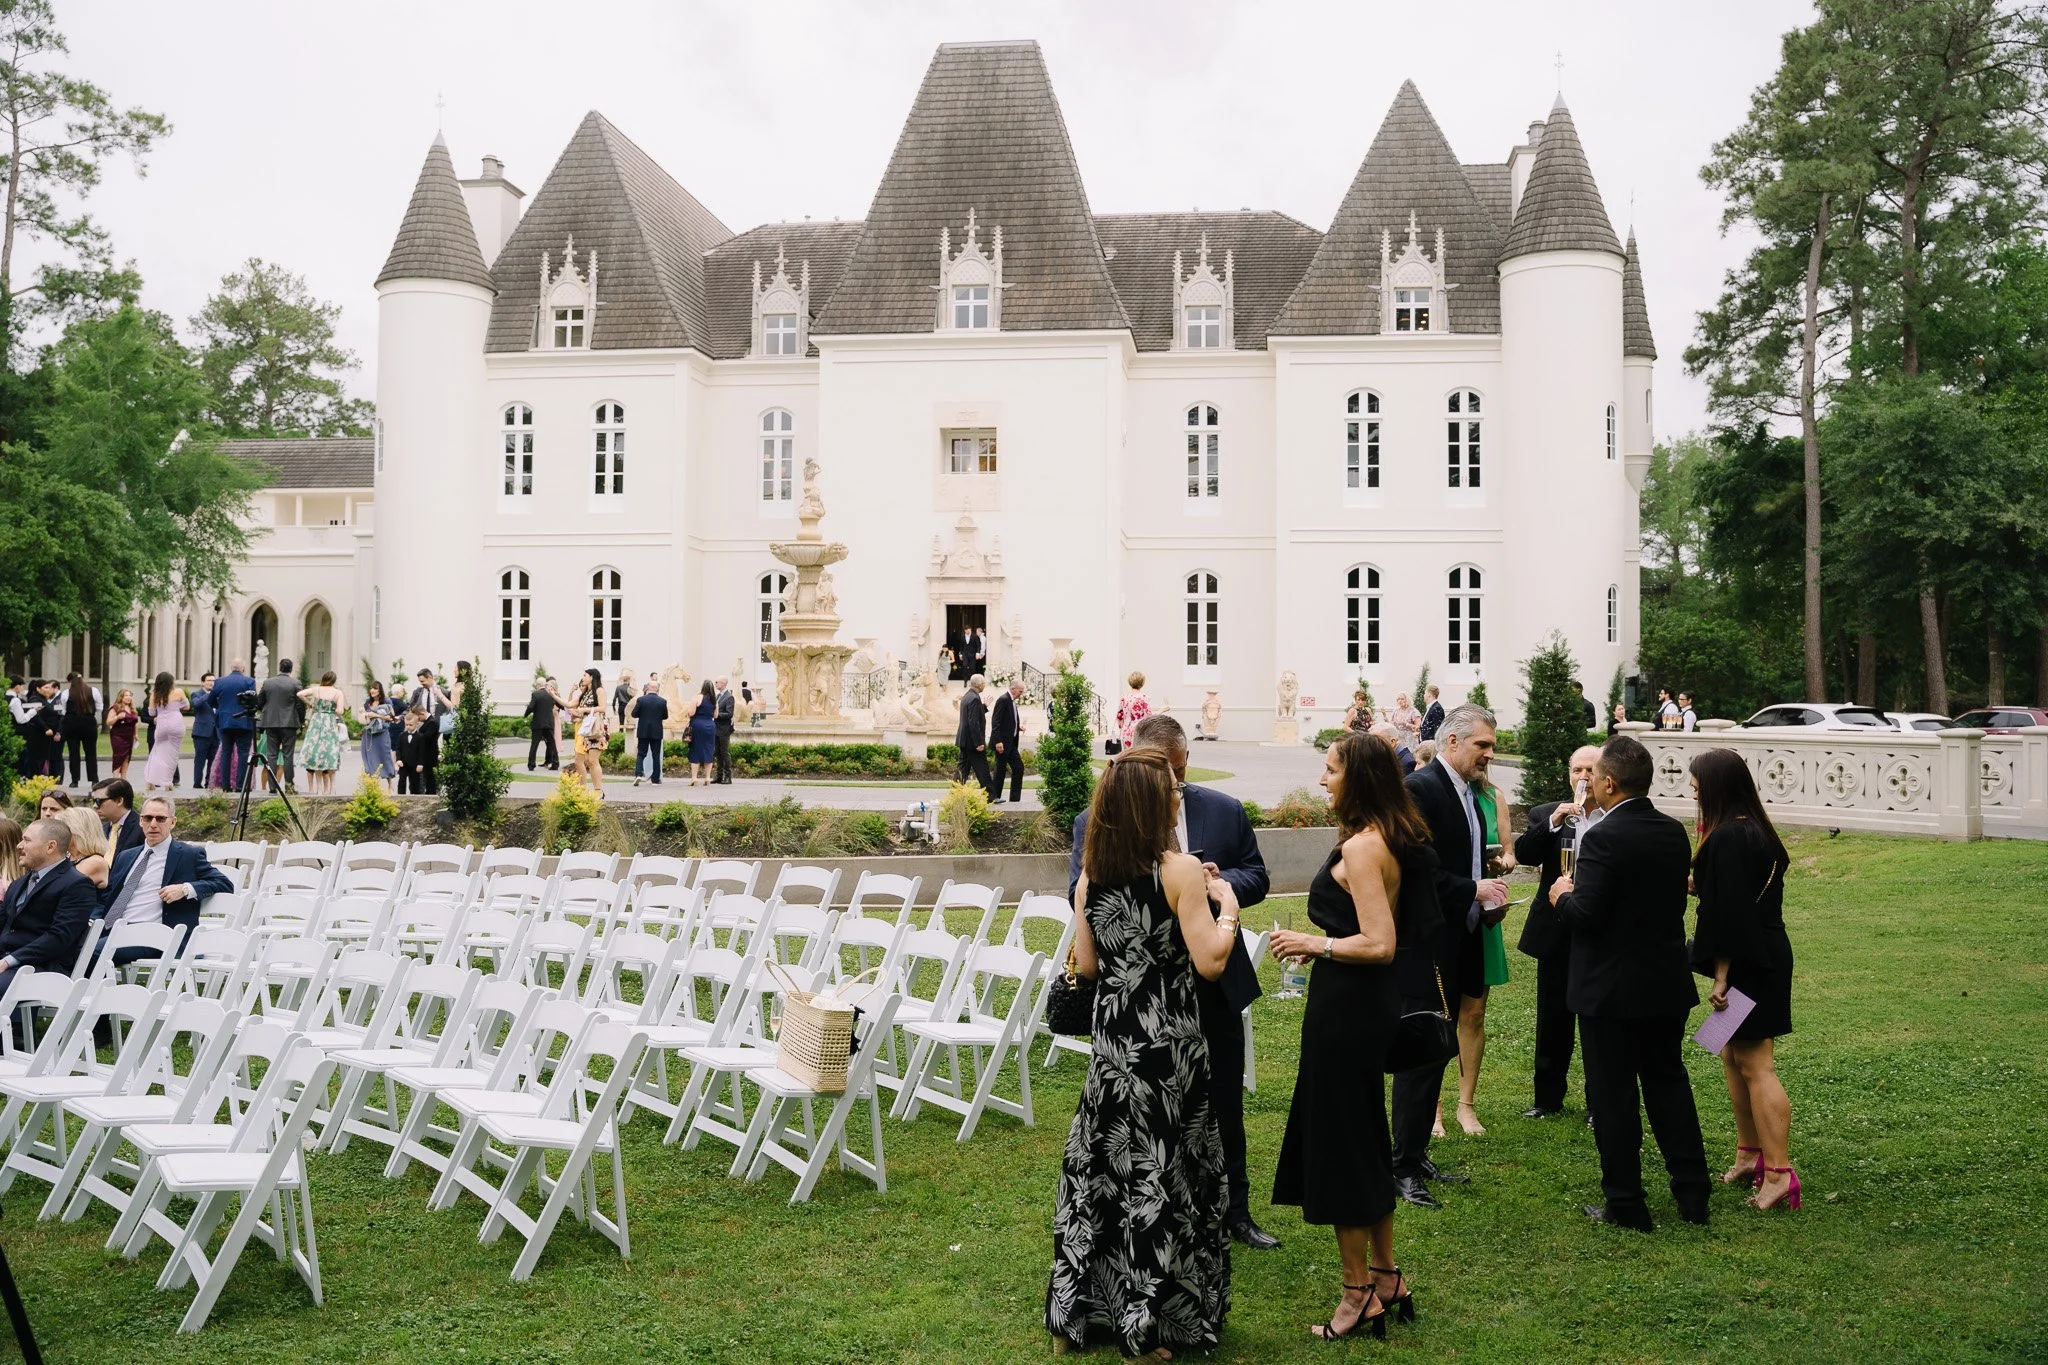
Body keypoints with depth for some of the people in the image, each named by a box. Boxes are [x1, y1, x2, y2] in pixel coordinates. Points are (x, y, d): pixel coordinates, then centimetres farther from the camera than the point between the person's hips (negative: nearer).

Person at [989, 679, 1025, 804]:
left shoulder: (1012, 701, 14)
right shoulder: (1003, 700, -15)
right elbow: (995, 722, -20)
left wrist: (1019, 727, 5)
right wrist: (998, 741, -24)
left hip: (1011, 743, 9)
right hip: (1002, 742, -9)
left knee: (1018, 767, 6)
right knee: (1000, 770, -3)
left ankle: (1015, 799, 10)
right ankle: (993, 797, 6)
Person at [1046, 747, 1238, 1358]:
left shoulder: (1091, 876, 2)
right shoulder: (1181, 870, -14)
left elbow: (1087, 965, 6)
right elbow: (1210, 962, -17)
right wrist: (1226, 905, -2)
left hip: (1112, 1033, 5)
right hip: (1168, 1036, -5)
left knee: (1099, 1161, 15)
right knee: (1160, 1170, 6)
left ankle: (1076, 1310, 24)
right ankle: (1152, 1326, 13)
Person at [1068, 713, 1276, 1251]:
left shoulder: (1225, 812, 0)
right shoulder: (1096, 821, -7)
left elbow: (1257, 878, 5)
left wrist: (1223, 881, -17)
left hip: (1214, 984, 2)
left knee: (1224, 1107, 15)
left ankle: (1234, 1211, 31)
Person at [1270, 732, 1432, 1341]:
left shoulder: (1361, 846, -20)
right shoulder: (1395, 840, 9)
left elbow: (1379, 945, -25)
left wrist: (1314, 943, -14)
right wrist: (1324, 942, 15)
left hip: (1347, 1004, -10)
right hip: (1370, 1000, 10)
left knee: (1337, 1143, 3)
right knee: (1364, 1138, 20)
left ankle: (1359, 1295, 14)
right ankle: (1387, 1277, 31)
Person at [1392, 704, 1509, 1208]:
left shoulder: (1468, 794, 14)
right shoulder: (1420, 788, -15)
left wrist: (1489, 897, 5)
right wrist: (1473, 891, -19)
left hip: (1457, 943, 9)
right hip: (1427, 943, -9)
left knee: (1436, 1051, 14)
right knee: (1420, 1052, -4)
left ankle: (1418, 1156, 23)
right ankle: (1402, 1168, 3)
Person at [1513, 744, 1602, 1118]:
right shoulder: (1546, 814, 5)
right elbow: (1523, 854, -9)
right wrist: (1553, 822, -19)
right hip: (1556, 933, 3)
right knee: (1552, 1019, 11)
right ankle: (1548, 1098, 23)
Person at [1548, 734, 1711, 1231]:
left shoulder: (1603, 838, -21)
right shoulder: (1675, 833, 2)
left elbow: (1586, 915, -24)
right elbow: (1673, 899, 12)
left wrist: (1562, 895, -2)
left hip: (1612, 989, -7)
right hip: (1667, 983, 7)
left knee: (1613, 1095, 4)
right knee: (1668, 1082, 18)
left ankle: (1626, 1205, 11)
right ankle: (1693, 1194, 23)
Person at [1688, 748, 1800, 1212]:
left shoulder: (1727, 838, -20)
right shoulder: (1756, 830, 9)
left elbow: (1729, 913, -22)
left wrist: (1721, 977, -19)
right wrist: (1700, 884, 28)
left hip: (1748, 964, -10)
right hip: (1768, 955, 10)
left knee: (1754, 1066, -7)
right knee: (1734, 1058, 19)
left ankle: (1779, 1173, -6)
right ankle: (1751, 1156, 28)